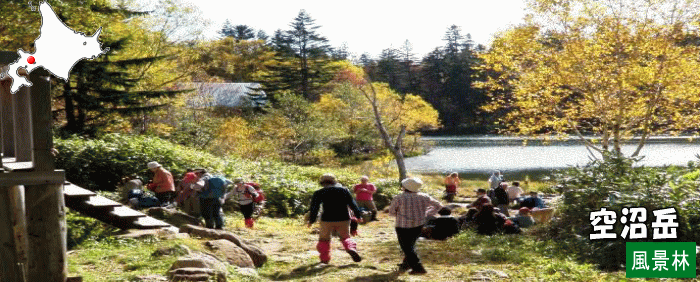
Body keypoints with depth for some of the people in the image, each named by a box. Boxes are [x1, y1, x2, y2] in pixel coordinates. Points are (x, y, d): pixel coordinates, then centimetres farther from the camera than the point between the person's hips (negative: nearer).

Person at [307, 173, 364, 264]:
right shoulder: (344, 190, 10)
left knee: (324, 239, 17)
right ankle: (351, 248, -11)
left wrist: (311, 221, 7)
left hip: (327, 220, -2)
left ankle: (324, 259, 12)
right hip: (344, 219, 2)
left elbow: (314, 207, -2)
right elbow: (352, 204, 10)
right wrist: (358, 216, 17)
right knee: (345, 237, 17)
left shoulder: (319, 193, 2)